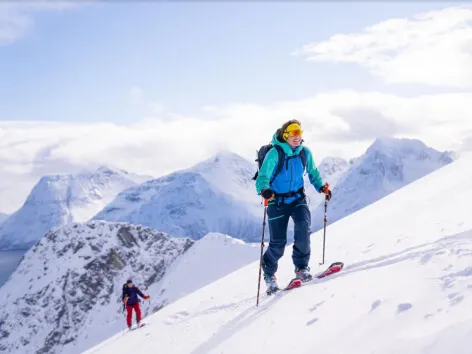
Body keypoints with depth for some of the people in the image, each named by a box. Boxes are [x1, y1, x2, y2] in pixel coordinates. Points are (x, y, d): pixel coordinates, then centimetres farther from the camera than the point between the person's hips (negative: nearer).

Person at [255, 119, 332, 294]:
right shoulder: (274, 153, -17)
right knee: (278, 242, -1)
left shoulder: (305, 153, -3)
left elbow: (313, 173, 14)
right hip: (277, 201, -3)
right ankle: (269, 275, 26)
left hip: (297, 198, 3)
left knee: (304, 227, -24)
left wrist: (321, 186, -2)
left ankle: (301, 267, -7)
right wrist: (264, 190, -43)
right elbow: (263, 177, -22)